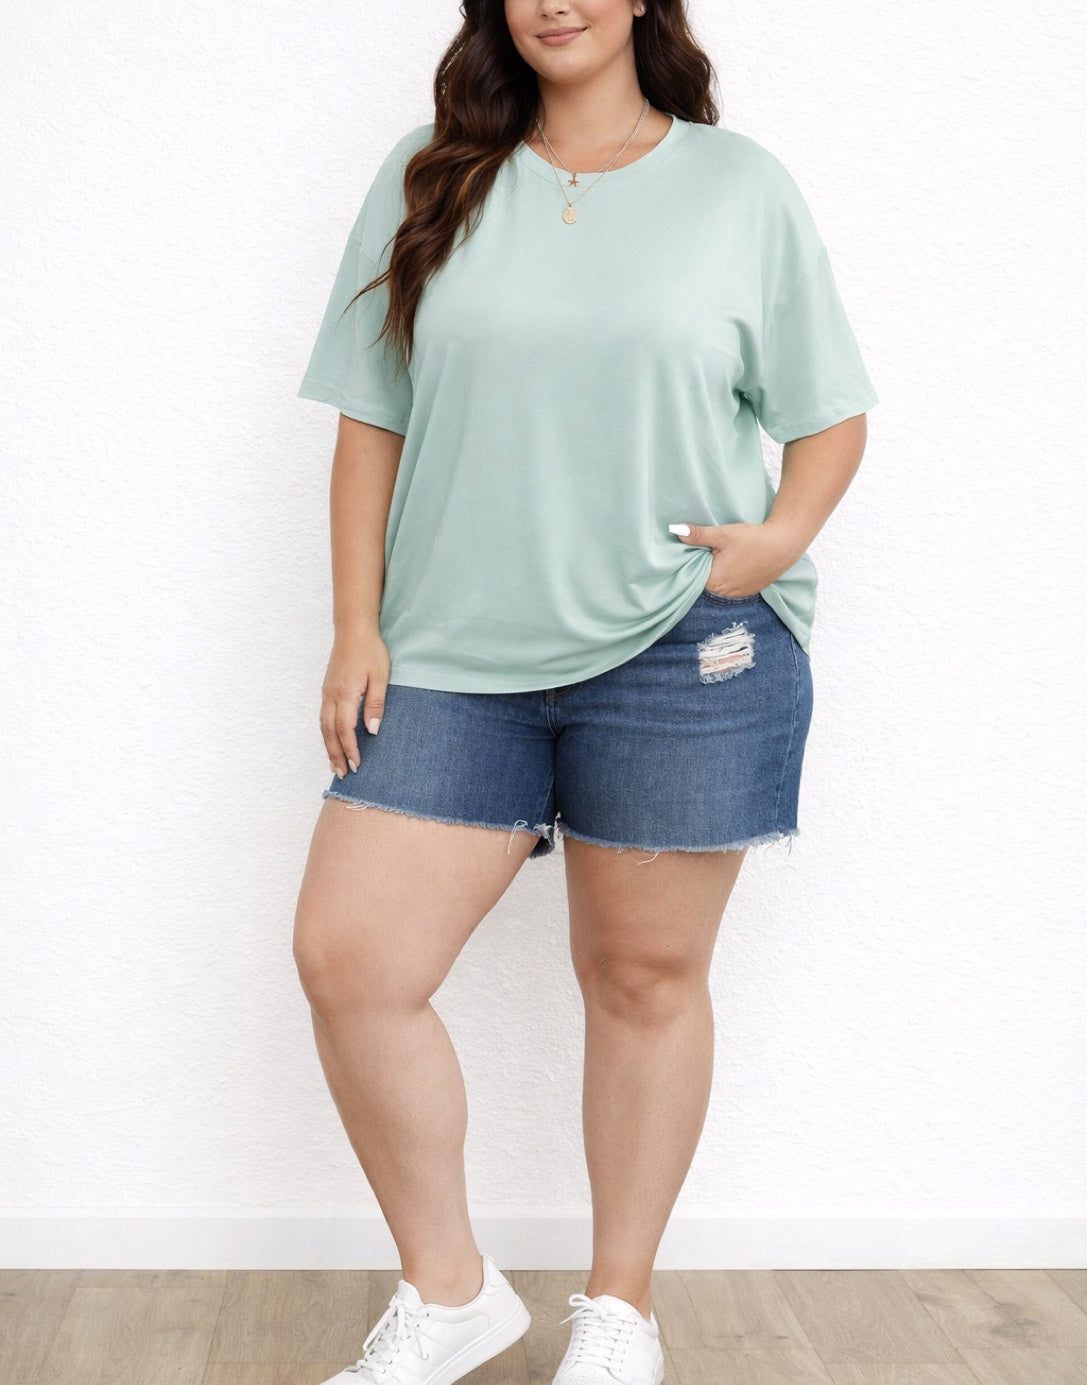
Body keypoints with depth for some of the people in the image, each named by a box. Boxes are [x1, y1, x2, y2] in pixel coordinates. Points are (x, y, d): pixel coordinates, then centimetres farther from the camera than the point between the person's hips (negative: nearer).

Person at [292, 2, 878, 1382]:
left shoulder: (741, 185, 6)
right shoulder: (426, 181, 10)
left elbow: (832, 410, 10)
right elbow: (371, 422, 9)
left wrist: (782, 538, -10)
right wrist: (356, 625, 2)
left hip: (680, 648, -2)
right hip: (453, 652, 2)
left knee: (645, 976, 7)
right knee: (347, 959, -4)